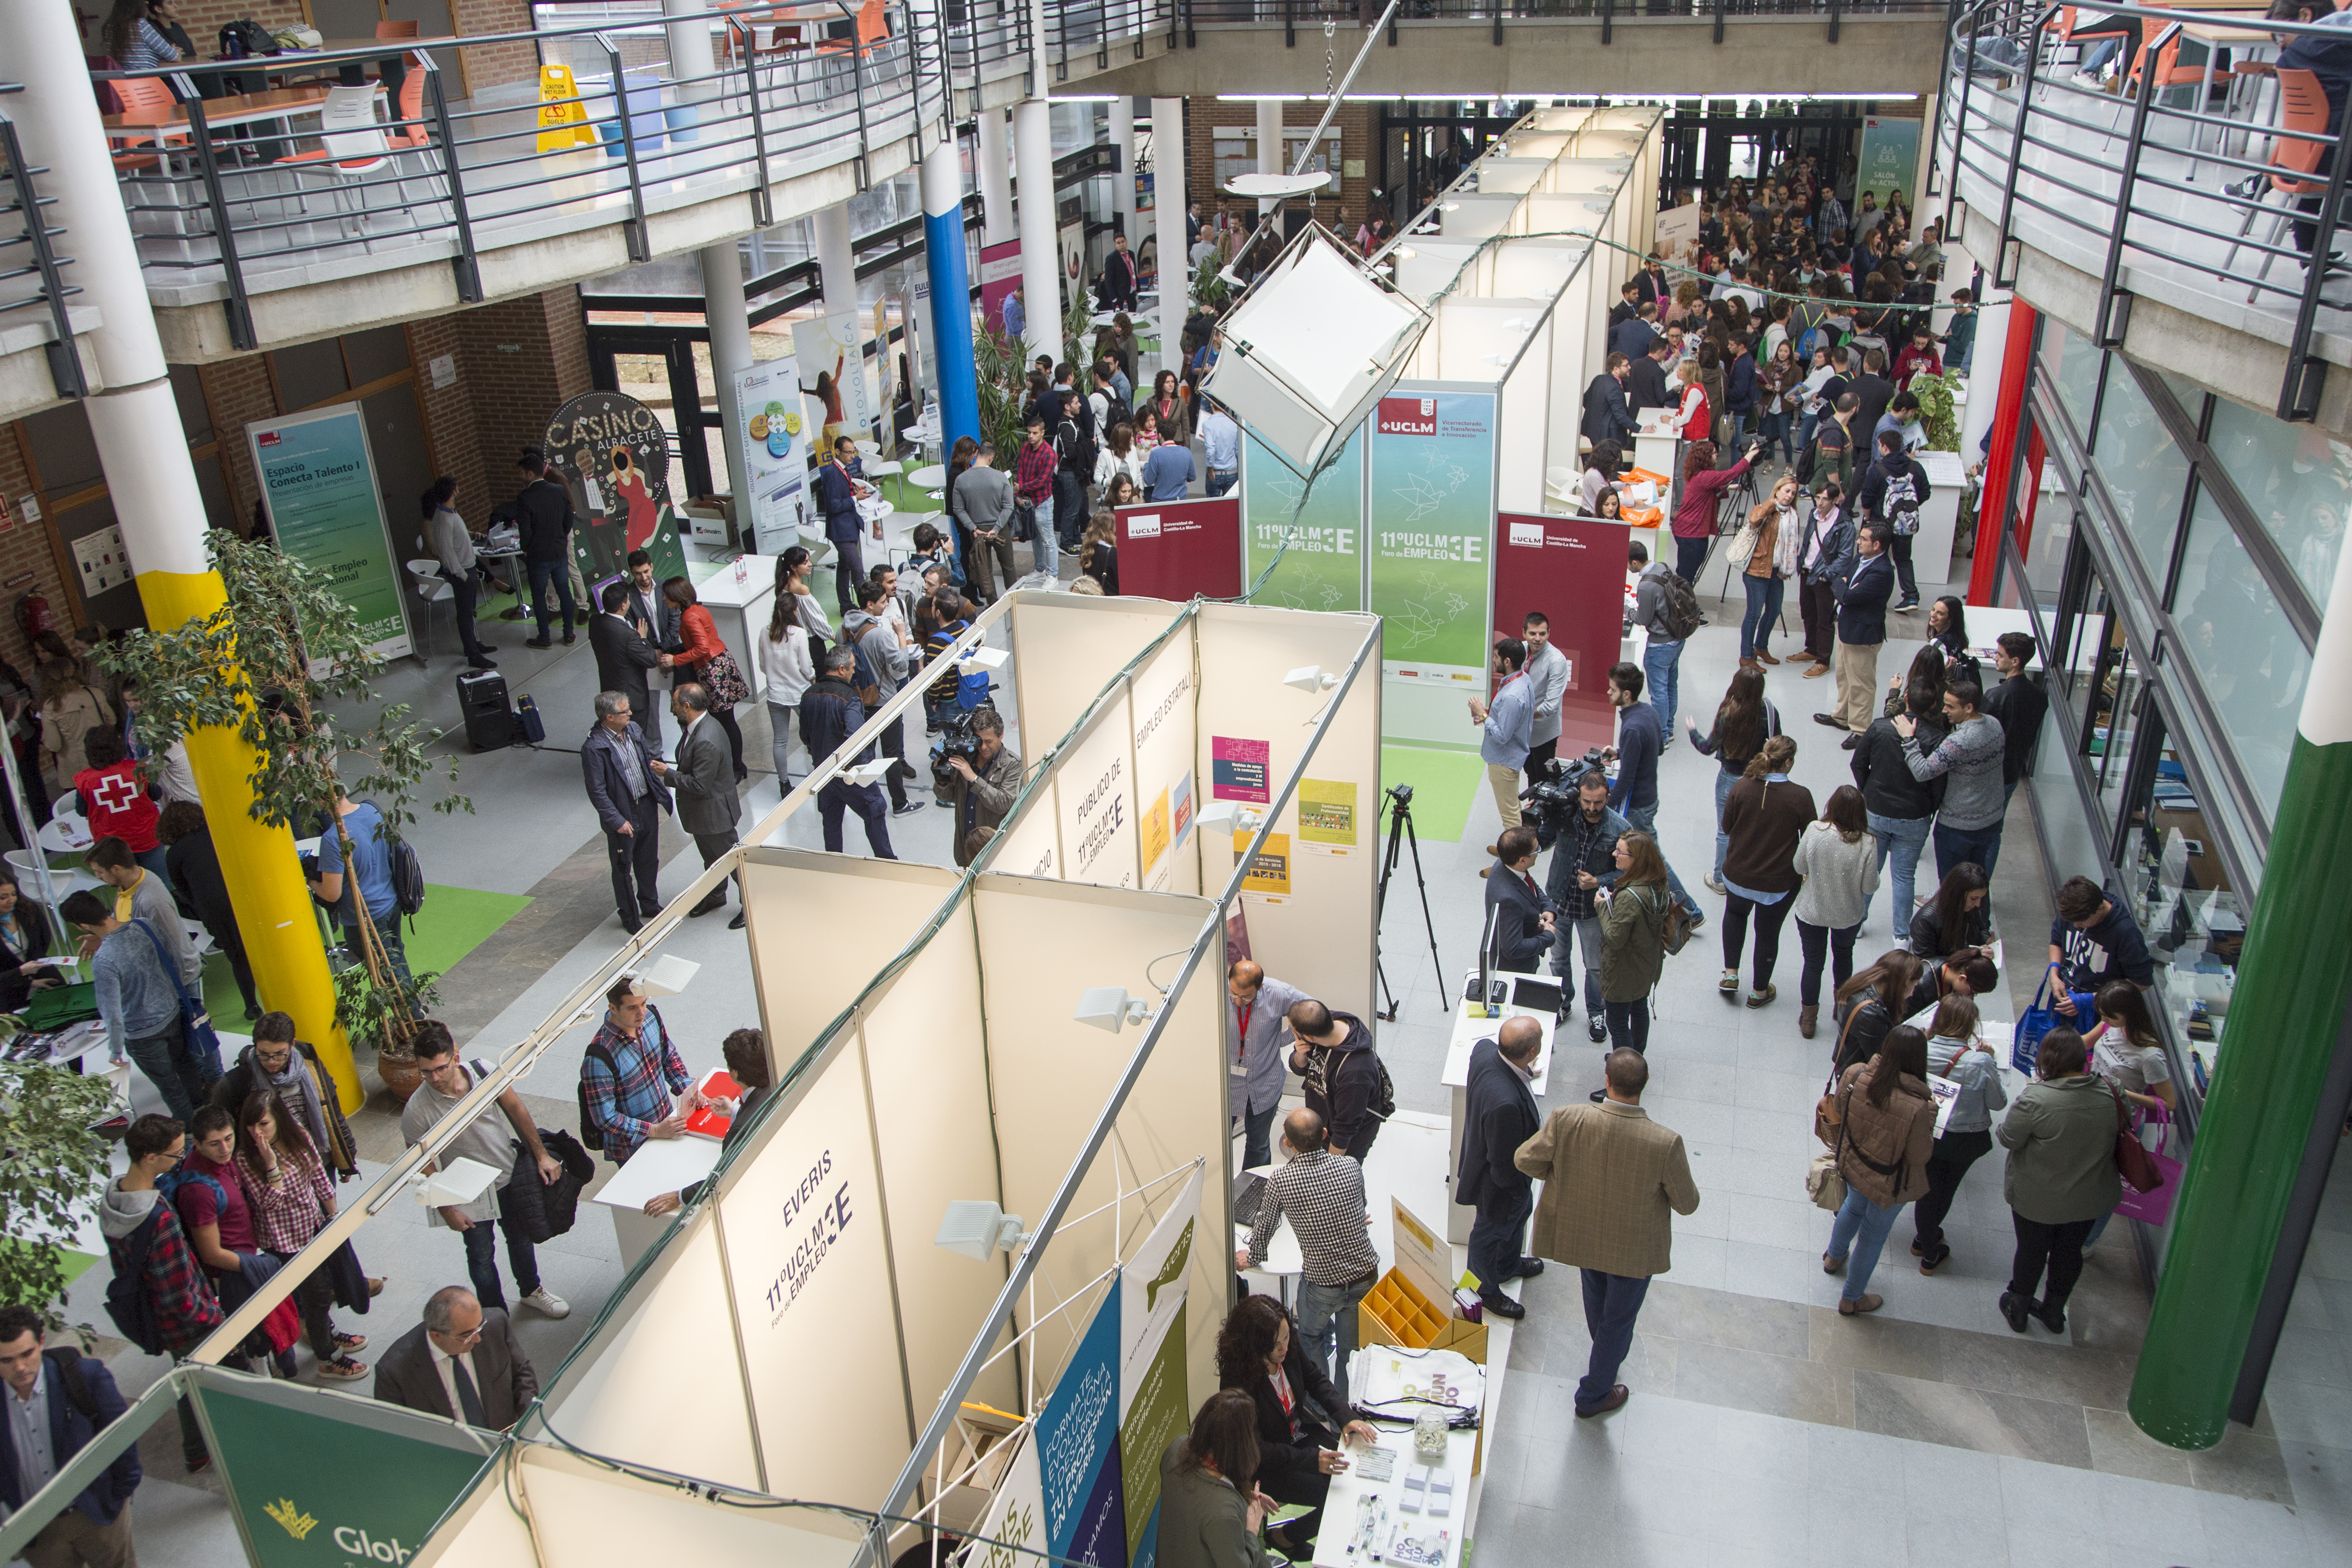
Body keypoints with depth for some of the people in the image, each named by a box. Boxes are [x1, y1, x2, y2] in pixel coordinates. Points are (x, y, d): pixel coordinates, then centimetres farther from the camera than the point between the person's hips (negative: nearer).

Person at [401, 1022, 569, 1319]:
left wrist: (541, 1155, -3)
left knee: (521, 1238, 25)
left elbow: (516, 1110, -6)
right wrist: (446, 1210, -11)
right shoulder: (417, 1111, -27)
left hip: (511, 1175, 3)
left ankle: (530, 1290, 53)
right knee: (481, 1256, 16)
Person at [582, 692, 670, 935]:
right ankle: (629, 916, 29)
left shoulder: (634, 730, -2)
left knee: (649, 861, 21)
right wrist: (617, 821, -21)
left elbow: (650, 758, 15)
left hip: (647, 806, 6)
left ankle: (650, 905, 41)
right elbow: (597, 792, -20)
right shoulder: (593, 748, -22)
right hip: (622, 815, -6)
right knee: (623, 868, 11)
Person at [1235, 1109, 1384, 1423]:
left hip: (1322, 1283, -2)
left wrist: (1252, 1257, 21)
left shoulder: (1281, 1180, -16)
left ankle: (1320, 1406, 36)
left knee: (1311, 1338, 27)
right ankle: (1346, 1408, 37)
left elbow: (1265, 1226, 1)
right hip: (1366, 1275, 2)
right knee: (1352, 1347, 22)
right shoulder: (1351, 1167, -9)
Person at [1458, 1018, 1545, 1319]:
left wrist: (1523, 1071, 17)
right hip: (1500, 1181, -8)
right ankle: (1486, 1292, 50)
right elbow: (1504, 1164, -33)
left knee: (1520, 1211, 34)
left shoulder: (1485, 1048, -24)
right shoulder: (1506, 1102, -48)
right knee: (1492, 1231, 21)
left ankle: (1509, 1264, 62)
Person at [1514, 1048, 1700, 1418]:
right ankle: (1594, 1395, 44)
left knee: (1596, 1293, 35)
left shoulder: (1568, 1120, -31)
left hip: (1579, 1232, 3)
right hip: (1634, 1247, -3)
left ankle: (1608, 1349, 65)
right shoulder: (1666, 1143, -34)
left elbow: (1525, 1159, -16)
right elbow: (1687, 1204, -18)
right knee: (1620, 1318, 24)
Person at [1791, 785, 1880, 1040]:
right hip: (1849, 914, 1)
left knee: (1813, 962, 17)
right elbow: (1870, 886, -15)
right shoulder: (1867, 843, -23)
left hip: (1811, 911, -1)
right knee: (1844, 955, 29)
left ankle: (1808, 1018, 29)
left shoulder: (1815, 831, -23)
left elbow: (1800, 868, -10)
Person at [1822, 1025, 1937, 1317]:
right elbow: (1920, 1157, -22)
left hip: (1853, 1166, 4)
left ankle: (1834, 1257, 63)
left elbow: (1840, 1110, -5)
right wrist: (1930, 1118, -12)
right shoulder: (1916, 1108, -39)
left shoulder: (1854, 1075, -26)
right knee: (1873, 1236, 21)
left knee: (1854, 1206, 37)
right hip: (1889, 1185, -4)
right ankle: (1852, 1299, 44)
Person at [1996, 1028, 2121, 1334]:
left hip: (2038, 1199, -4)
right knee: (2069, 1253, 23)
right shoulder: (2109, 1095, -15)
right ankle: (2054, 1312, 42)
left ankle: (2018, 1309, 38)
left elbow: (2008, 1139, -19)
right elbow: (2115, 1136, 3)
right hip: (2089, 1199, 4)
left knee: (2031, 1252, 18)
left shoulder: (2035, 1099, -30)